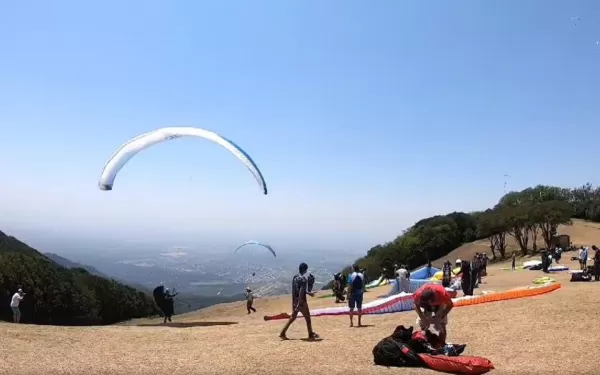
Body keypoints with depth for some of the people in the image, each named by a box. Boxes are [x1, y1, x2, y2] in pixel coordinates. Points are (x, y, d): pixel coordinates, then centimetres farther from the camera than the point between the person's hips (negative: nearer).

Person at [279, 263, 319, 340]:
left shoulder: (295, 277, 8)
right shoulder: (304, 279, -17)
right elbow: (301, 292, -24)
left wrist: (308, 293, 28)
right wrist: (299, 304, -27)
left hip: (295, 300, 8)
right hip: (301, 301, -8)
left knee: (293, 317, 15)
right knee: (307, 318, 8)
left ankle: (282, 333, 11)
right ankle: (311, 335, 19)